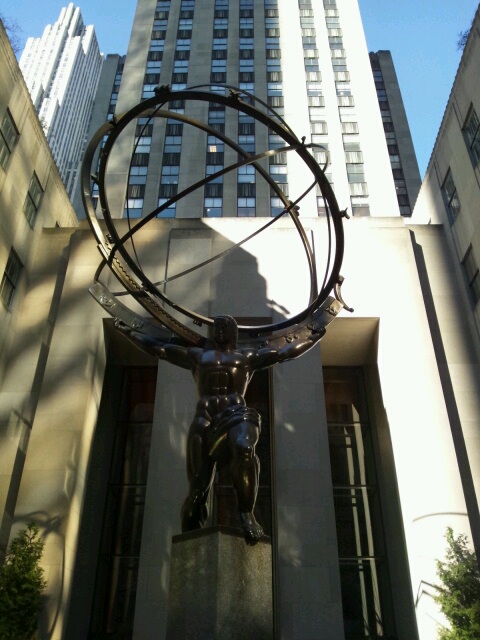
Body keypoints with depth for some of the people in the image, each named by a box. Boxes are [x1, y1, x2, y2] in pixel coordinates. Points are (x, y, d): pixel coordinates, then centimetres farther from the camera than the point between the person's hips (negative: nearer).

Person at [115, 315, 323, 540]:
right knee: (198, 484, -3)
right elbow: (158, 348, 26)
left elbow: (284, 352, 21)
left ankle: (246, 514, -31)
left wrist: (314, 336, 21)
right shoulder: (197, 355, 26)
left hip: (236, 413, -1)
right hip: (205, 419, 2)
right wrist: (128, 331, 27)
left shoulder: (247, 356, 22)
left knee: (244, 449, -38)